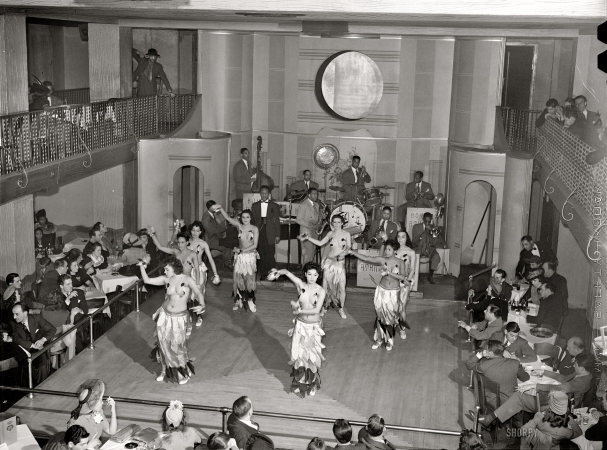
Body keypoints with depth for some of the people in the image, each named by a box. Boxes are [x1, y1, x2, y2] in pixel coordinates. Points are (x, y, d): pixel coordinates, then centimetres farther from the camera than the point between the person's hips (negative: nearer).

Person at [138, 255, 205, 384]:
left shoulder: (187, 280, -14)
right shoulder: (166, 279, -4)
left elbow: (198, 293, -26)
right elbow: (147, 280, 1)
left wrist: (202, 305, -44)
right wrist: (142, 266, -10)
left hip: (180, 317, -3)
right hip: (165, 315, 3)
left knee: (177, 345, 0)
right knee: (164, 344, 7)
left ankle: (184, 373, 22)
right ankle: (165, 370, 29)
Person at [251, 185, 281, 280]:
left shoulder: (274, 206, 7)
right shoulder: (255, 205, 13)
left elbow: (277, 221, 5)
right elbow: (252, 220, 12)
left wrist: (277, 235, 0)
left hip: (270, 234, -2)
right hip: (259, 232, 2)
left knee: (270, 254, -6)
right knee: (261, 254, 2)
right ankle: (263, 274, 9)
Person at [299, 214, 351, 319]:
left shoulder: (346, 234, -1)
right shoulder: (330, 234, 6)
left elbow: (348, 248, -6)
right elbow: (320, 243, 14)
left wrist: (343, 254, -26)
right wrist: (307, 238, 9)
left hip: (340, 263, -2)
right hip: (329, 262, 2)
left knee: (342, 287, -6)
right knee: (325, 286, 1)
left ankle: (341, 309, 11)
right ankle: (324, 307, 18)